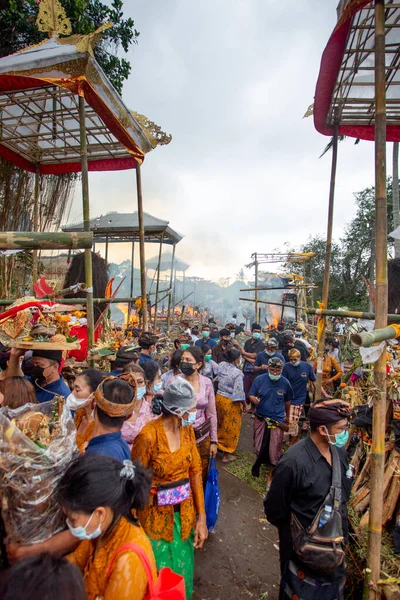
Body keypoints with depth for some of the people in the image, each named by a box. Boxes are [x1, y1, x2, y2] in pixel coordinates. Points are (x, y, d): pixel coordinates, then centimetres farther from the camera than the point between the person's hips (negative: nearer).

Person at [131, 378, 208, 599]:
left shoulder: (187, 430, -8)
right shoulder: (148, 436, -26)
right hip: (157, 515, -5)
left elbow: (195, 471, -2)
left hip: (184, 512, 5)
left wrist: (201, 516, 0)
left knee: (183, 572, 22)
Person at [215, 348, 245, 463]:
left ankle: (220, 444, 46)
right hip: (230, 402, -7)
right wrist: (242, 403, -5)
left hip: (219, 397, 7)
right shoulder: (237, 373, -25)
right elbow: (238, 392, -22)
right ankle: (226, 454, 24)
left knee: (222, 424, 27)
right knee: (230, 428, 11)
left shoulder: (221, 365, -7)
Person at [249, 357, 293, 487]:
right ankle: (259, 462, 45)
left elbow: (287, 401, 7)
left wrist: (287, 417, 20)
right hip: (260, 418, 1)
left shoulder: (285, 383, -8)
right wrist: (254, 399, -32)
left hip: (277, 420, -1)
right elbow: (251, 395, -8)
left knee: (274, 450, 1)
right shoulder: (259, 379, -11)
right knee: (258, 447, 11)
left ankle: (270, 476, 22)